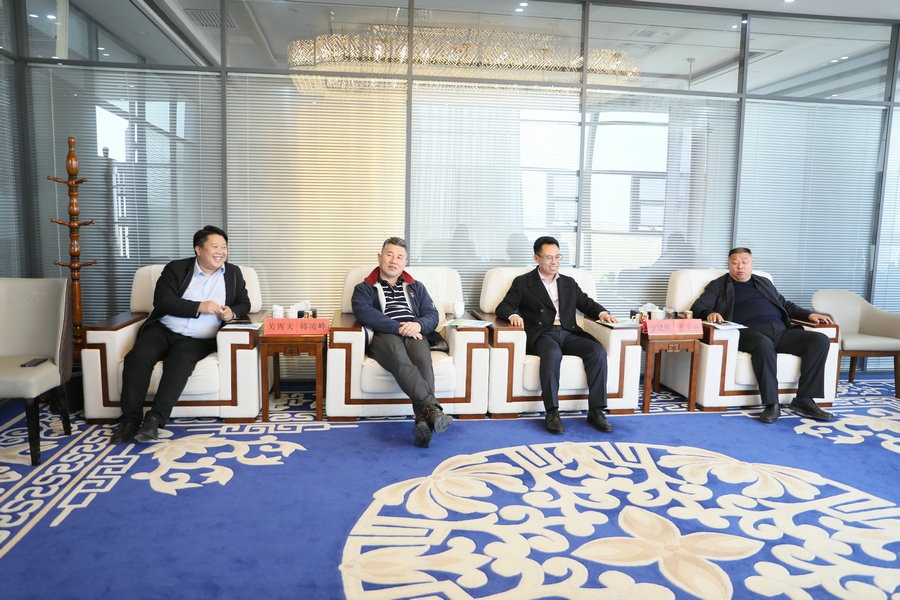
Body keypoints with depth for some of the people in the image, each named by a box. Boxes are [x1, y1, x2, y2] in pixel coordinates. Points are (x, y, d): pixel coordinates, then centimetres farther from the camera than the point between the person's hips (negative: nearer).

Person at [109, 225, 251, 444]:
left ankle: (154, 419, -30)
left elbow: (244, 304, 13)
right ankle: (130, 420, -20)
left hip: (198, 339, 0)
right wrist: (198, 307, -16)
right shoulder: (176, 268, 6)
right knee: (138, 356, -27)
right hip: (163, 330, 1)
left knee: (179, 360, -33)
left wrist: (232, 312, -11)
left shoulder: (233, 273, 14)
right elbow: (162, 301, -6)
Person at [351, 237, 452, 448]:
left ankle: (424, 419, -50)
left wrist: (418, 325, -9)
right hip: (383, 335, -2)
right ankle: (433, 408, -53)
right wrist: (398, 327, -14)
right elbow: (363, 313, -1)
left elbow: (432, 315, 17)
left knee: (423, 359, -36)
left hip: (415, 334, 2)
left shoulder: (416, 287, 32)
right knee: (400, 360, -39)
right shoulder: (364, 288, 22)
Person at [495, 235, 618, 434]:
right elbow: (503, 307, 6)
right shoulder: (523, 283, 14)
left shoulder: (569, 283, 26)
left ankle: (596, 411, -21)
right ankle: (551, 413, -32)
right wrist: (513, 315, -18)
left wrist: (602, 313, 0)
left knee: (598, 351, -25)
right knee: (553, 353, -38)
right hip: (542, 334, -4)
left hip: (569, 333, 4)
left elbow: (587, 304, 23)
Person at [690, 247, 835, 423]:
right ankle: (771, 404, -33)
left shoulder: (764, 282, 31)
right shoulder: (719, 285, 17)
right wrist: (709, 314, -20)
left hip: (781, 330, 5)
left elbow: (786, 305, 35)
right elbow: (697, 308, 4)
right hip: (749, 331, -5)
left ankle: (804, 400, -17)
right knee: (763, 344, -40)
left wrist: (809, 314, 16)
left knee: (820, 340, -18)